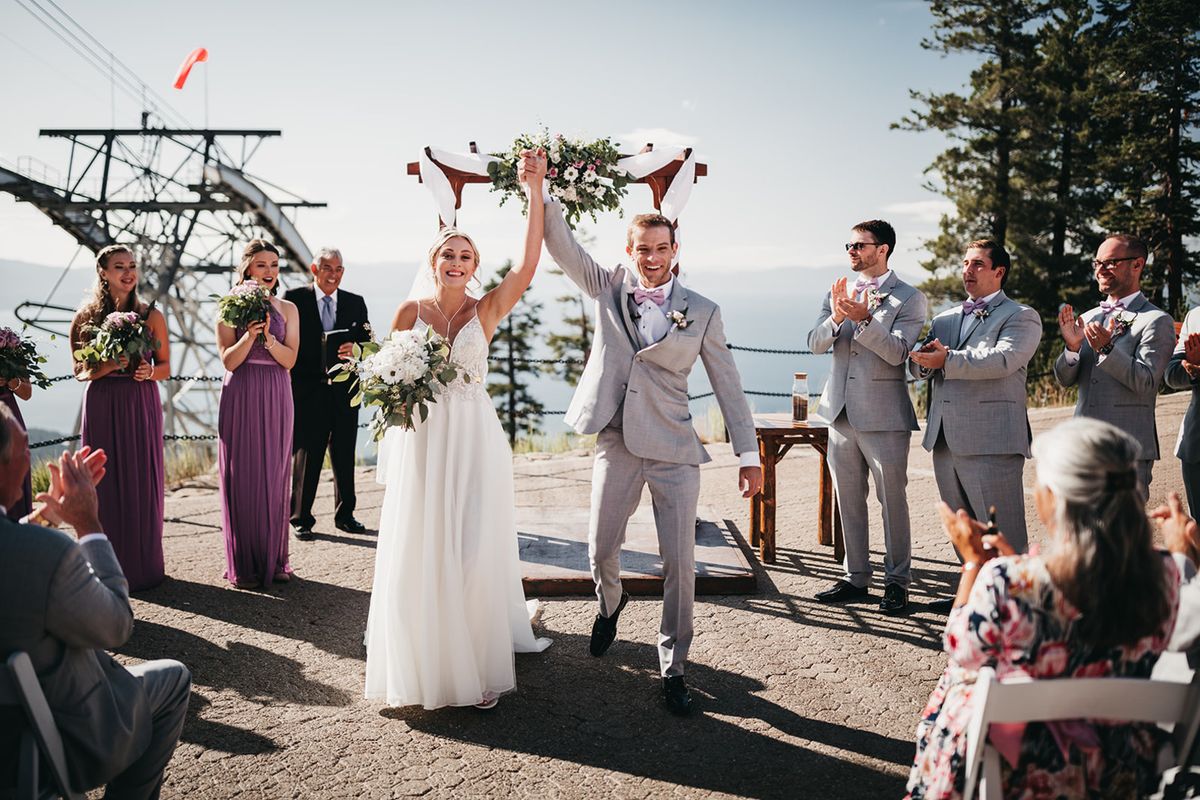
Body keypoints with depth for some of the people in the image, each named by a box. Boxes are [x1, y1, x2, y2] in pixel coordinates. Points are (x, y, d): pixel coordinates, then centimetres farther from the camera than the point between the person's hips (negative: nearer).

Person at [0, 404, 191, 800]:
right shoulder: (48, 551, -35)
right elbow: (116, 627, -17)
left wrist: (51, 511, 4)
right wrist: (88, 522, -13)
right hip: (60, 749, -6)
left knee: (100, 657, 31)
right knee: (172, 678, 18)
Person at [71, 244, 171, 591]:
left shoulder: (151, 316, 3)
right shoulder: (86, 317, 3)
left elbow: (165, 367, 9)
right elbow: (80, 371, 5)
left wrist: (149, 372, -13)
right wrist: (106, 366, -14)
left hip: (141, 406, 0)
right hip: (102, 407, 0)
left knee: (142, 482, 2)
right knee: (104, 482, 2)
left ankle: (142, 566, 13)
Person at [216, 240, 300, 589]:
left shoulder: (287, 309, 8)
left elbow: (289, 359, 1)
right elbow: (229, 361, -4)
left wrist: (267, 337, -15)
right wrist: (250, 335, -19)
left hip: (275, 400, 2)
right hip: (240, 399, -2)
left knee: (275, 477, 4)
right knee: (241, 477, 0)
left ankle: (273, 560, 15)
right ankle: (243, 565, 9)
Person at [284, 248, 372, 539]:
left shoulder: (355, 302, 10)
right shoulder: (294, 299, 0)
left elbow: (368, 340, 7)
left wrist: (356, 348, -17)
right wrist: (288, 385, -11)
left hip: (345, 390, 3)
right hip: (308, 390, -3)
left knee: (345, 455, 11)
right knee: (306, 456, 3)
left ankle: (345, 514, 24)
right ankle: (301, 518, 13)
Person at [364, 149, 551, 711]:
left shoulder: (486, 311, 0)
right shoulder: (410, 311, 4)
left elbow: (529, 263, -12)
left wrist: (535, 190, -15)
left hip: (474, 440, -1)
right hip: (423, 440, 1)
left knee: (474, 555, 0)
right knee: (418, 554, 5)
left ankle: (477, 666, 14)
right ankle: (421, 665, 21)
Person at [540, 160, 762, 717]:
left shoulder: (702, 312, 1)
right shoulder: (608, 289, 5)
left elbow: (727, 385, 3)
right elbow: (562, 246, -3)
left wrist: (748, 454, 1)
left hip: (674, 451, -1)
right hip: (616, 446, 1)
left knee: (680, 563, -1)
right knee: (601, 551, 9)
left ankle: (673, 668, 16)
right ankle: (610, 603, 45)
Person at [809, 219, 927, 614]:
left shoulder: (909, 298, -5)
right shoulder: (838, 293, 10)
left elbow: (897, 352, -16)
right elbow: (815, 343, 0)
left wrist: (864, 318, -29)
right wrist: (836, 318, -20)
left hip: (884, 417, -5)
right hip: (842, 414, 6)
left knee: (892, 500, 1)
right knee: (849, 501, 13)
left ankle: (897, 581, 14)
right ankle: (856, 577, 24)